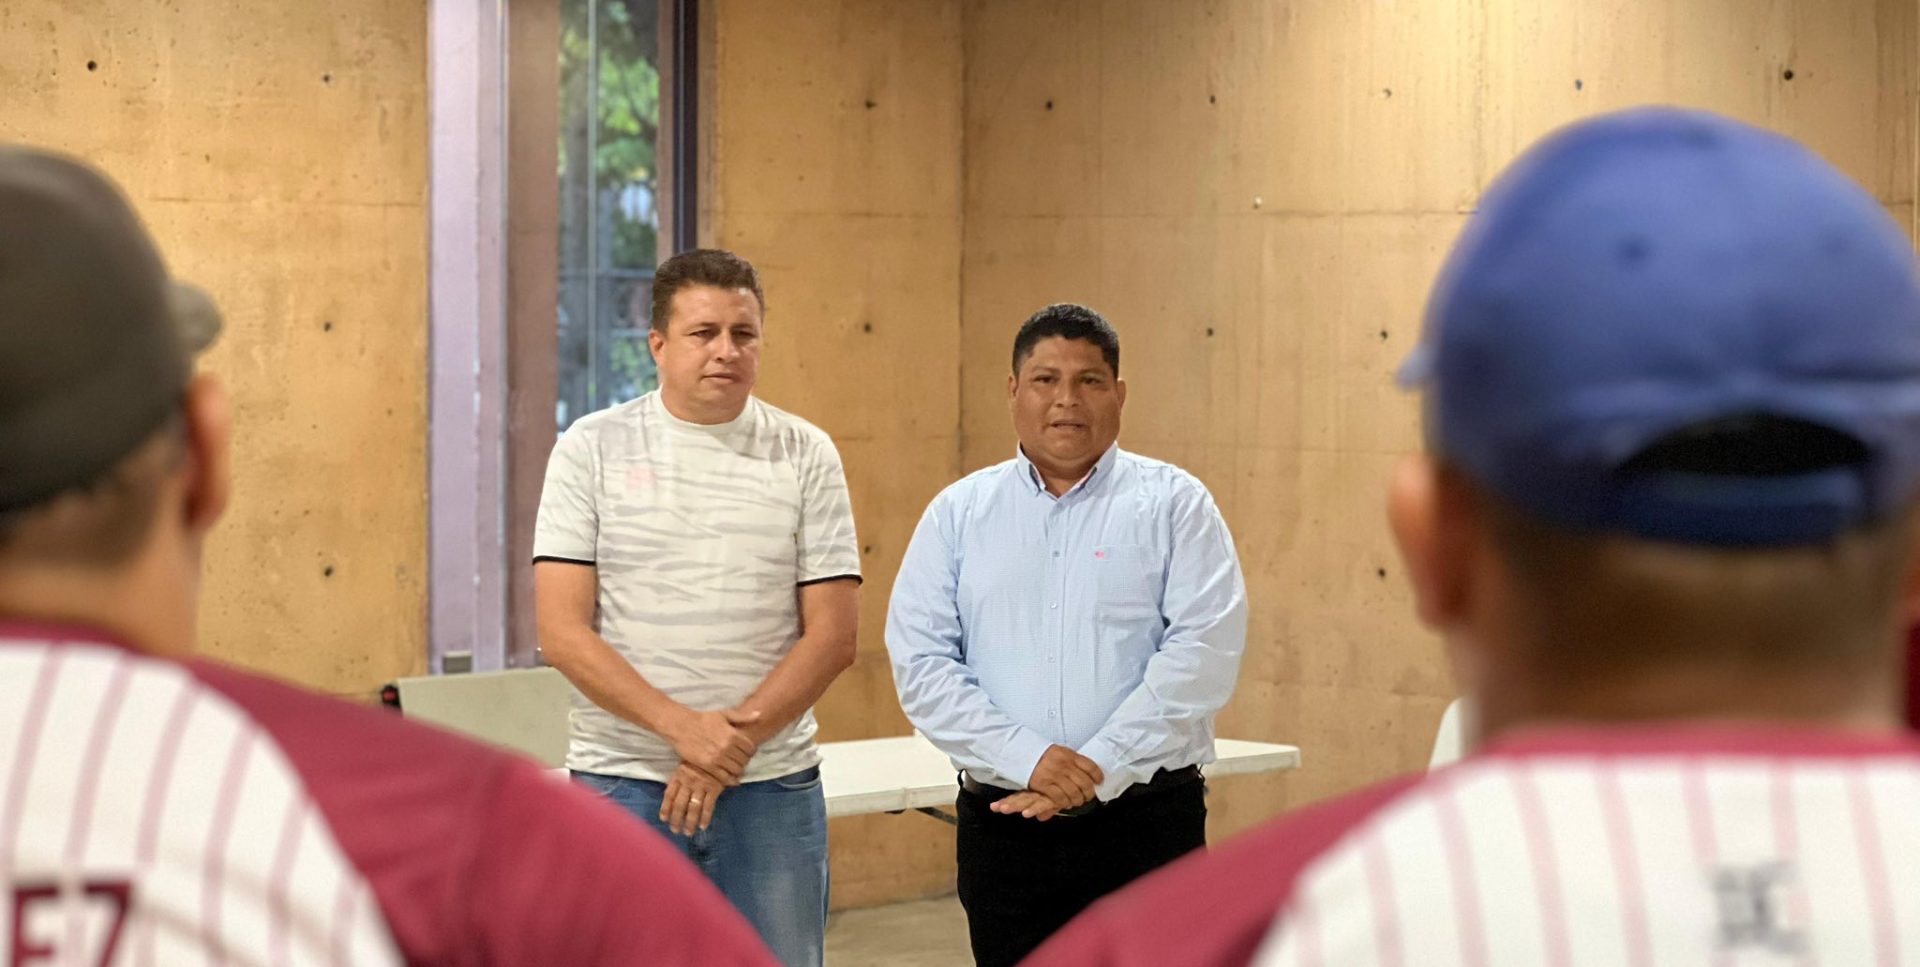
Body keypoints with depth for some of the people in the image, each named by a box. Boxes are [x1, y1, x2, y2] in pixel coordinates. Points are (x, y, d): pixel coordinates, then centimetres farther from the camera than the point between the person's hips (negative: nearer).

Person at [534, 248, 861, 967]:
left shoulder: (805, 455, 4)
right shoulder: (593, 449, 0)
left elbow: (833, 633, 0)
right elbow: (563, 633, -6)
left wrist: (736, 738, -13)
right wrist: (683, 727, -18)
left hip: (772, 786, 1)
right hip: (623, 782, -1)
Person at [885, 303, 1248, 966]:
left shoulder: (1174, 503, 3)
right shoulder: (958, 514, 9)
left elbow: (1205, 650, -8)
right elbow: (920, 662, 0)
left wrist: (1098, 766, -15)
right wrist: (1026, 756, -13)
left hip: (1145, 820, -2)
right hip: (1005, 827, 2)